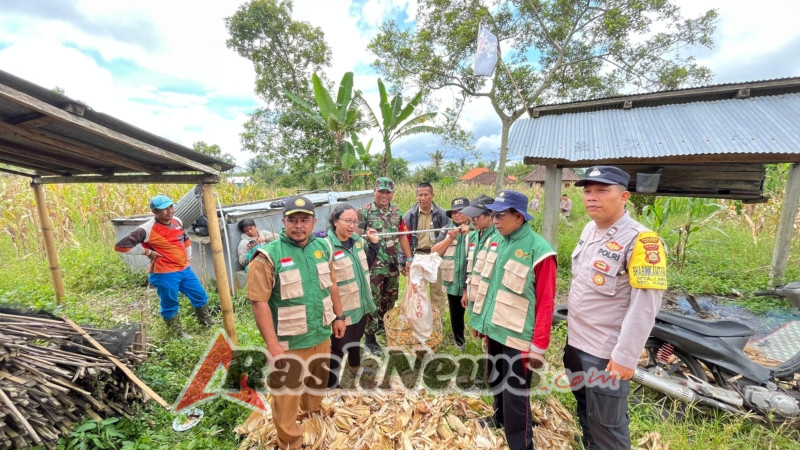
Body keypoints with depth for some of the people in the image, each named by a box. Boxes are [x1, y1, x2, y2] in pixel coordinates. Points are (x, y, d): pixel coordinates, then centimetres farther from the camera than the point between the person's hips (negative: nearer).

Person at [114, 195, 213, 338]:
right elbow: (121, 246, -16)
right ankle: (178, 333, 29)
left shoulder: (177, 221, 3)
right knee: (170, 305, 10)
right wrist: (147, 252, -14)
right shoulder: (147, 229, -18)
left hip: (184, 269, 7)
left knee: (200, 296, 15)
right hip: (165, 274, -6)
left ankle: (208, 324, 35)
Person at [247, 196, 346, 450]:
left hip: (321, 336, 6)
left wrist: (339, 316, 11)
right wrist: (273, 344, -20)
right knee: (286, 398, 12)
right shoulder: (268, 256, -19)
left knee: (318, 385, 27)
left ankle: (311, 417, 56)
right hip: (288, 343, -5)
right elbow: (259, 302, -19)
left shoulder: (323, 248, -2)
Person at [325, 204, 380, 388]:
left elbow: (367, 263, 13)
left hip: (361, 304, 7)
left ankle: (355, 367, 53)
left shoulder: (358, 240, -1)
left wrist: (374, 243, 3)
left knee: (355, 339, 28)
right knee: (338, 347, 11)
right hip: (342, 309, -7)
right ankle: (331, 383, 33)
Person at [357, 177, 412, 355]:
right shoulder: (364, 211, -10)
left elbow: (402, 236, 11)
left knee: (390, 298, 20)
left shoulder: (397, 211, 6)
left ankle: (383, 324, 44)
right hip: (374, 265, -5)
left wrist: (409, 258, 9)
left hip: (393, 264, 6)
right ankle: (370, 337, 17)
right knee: (373, 300, 2)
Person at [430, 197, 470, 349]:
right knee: (456, 316, 19)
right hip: (453, 283, 4)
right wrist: (450, 238, -10)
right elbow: (434, 252, 0)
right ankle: (459, 345, 38)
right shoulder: (447, 231, 8)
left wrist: (469, 234, -19)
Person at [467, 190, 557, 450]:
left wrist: (539, 347, -13)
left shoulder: (539, 251, -18)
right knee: (495, 383, 25)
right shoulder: (494, 241, 2)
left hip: (518, 338, -7)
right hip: (493, 330, 7)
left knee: (515, 396, 5)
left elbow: (546, 303, -15)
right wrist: (479, 319, 15)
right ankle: (499, 420, 50)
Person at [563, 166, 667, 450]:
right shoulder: (589, 229, 4)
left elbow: (645, 307, -21)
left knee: (606, 424, 13)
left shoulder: (640, 241, -19)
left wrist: (625, 357, -19)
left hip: (606, 353, -7)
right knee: (585, 412, 25)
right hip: (576, 343, 7)